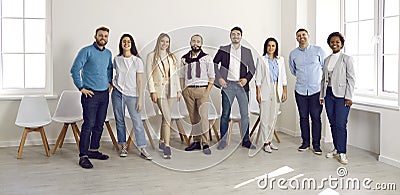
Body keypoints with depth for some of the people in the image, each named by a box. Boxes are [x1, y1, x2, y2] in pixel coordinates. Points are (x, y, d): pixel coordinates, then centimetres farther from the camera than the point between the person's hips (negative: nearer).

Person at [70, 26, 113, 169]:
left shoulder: (108, 53, 13)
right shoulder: (87, 51, -7)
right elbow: (75, 70, -11)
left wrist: (110, 83, 17)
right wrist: (81, 88, -12)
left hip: (104, 94, 7)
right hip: (90, 94, -7)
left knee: (99, 124, 12)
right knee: (88, 125, -9)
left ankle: (94, 150, 25)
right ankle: (83, 156, -4)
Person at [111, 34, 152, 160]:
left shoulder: (137, 61, -4)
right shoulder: (117, 59, 6)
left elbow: (139, 82, -5)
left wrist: (140, 99, -8)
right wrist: (112, 83, 6)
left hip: (131, 95, -3)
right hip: (117, 93, 3)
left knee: (137, 121, -5)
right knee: (119, 121, 7)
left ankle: (142, 149, 1)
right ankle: (123, 146, 18)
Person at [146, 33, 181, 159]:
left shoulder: (172, 57, 14)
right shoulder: (152, 56, 1)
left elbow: (175, 74, 16)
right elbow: (149, 75, -4)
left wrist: (178, 90, 11)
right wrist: (152, 91, -11)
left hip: (171, 89, 5)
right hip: (159, 89, -5)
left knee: (165, 117, 10)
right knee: (167, 117, -13)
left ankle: (162, 141, 25)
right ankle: (167, 147, -11)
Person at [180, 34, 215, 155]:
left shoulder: (207, 58, 5)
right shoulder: (184, 58, 13)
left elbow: (212, 76, 4)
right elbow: (182, 76, 16)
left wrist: (207, 91, -6)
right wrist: (182, 90, 5)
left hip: (202, 89, -3)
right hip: (188, 90, 3)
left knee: (203, 116, -10)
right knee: (193, 117, 5)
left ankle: (205, 144, -9)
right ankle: (196, 142, 11)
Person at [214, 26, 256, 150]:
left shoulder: (247, 52, 12)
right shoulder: (223, 50, 8)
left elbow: (252, 68, 12)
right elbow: (214, 63, 10)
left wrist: (246, 79, -4)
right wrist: (219, 78, -1)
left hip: (242, 85, 1)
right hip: (228, 84, -1)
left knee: (245, 114, 1)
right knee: (225, 113, 0)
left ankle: (245, 140, 9)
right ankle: (223, 140, 9)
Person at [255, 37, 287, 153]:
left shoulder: (280, 60, 13)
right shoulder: (261, 59, 2)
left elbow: (283, 77, 12)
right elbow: (258, 78, -1)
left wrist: (284, 91, 6)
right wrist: (258, 93, -8)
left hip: (277, 91, 4)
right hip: (265, 90, -4)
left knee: (273, 117, 7)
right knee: (265, 117, -4)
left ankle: (269, 141, 16)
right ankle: (265, 143, 1)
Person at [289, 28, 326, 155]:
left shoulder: (318, 50, 0)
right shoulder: (293, 54, 6)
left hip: (316, 90, -2)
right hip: (300, 90, 2)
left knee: (316, 117, -1)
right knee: (303, 117, 8)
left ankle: (316, 144, 7)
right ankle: (305, 142, 19)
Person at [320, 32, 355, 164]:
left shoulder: (347, 59, -2)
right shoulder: (326, 60, 14)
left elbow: (351, 79, -6)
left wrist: (348, 97, -12)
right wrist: (322, 96, 11)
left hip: (341, 95, -5)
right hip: (329, 95, 5)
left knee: (340, 125, -9)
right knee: (333, 124, 9)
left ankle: (342, 153, -2)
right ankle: (336, 149, 20)